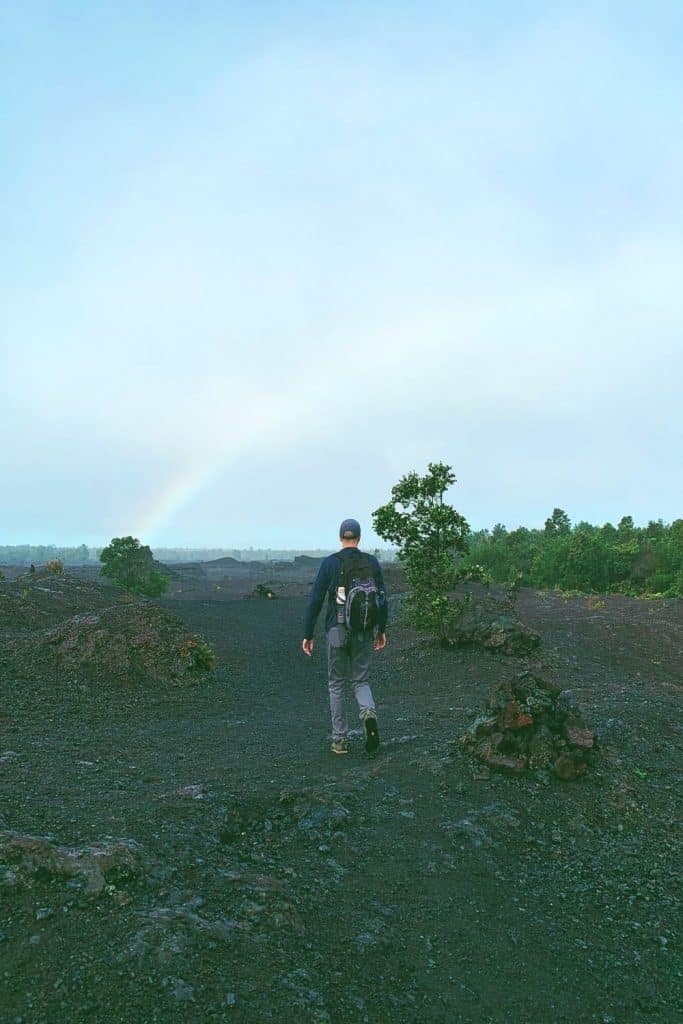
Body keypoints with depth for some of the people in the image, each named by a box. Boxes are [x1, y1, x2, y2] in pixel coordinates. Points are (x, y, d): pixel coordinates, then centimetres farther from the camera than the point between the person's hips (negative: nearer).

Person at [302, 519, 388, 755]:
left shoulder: (330, 563, -4)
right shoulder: (372, 562, 2)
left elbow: (315, 600, -6)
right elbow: (382, 598, 4)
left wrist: (308, 635, 0)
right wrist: (381, 630, 14)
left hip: (337, 631, -2)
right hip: (364, 632, 2)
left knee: (336, 684, 11)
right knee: (361, 680, 14)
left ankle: (340, 739, 12)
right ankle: (369, 713, -17)